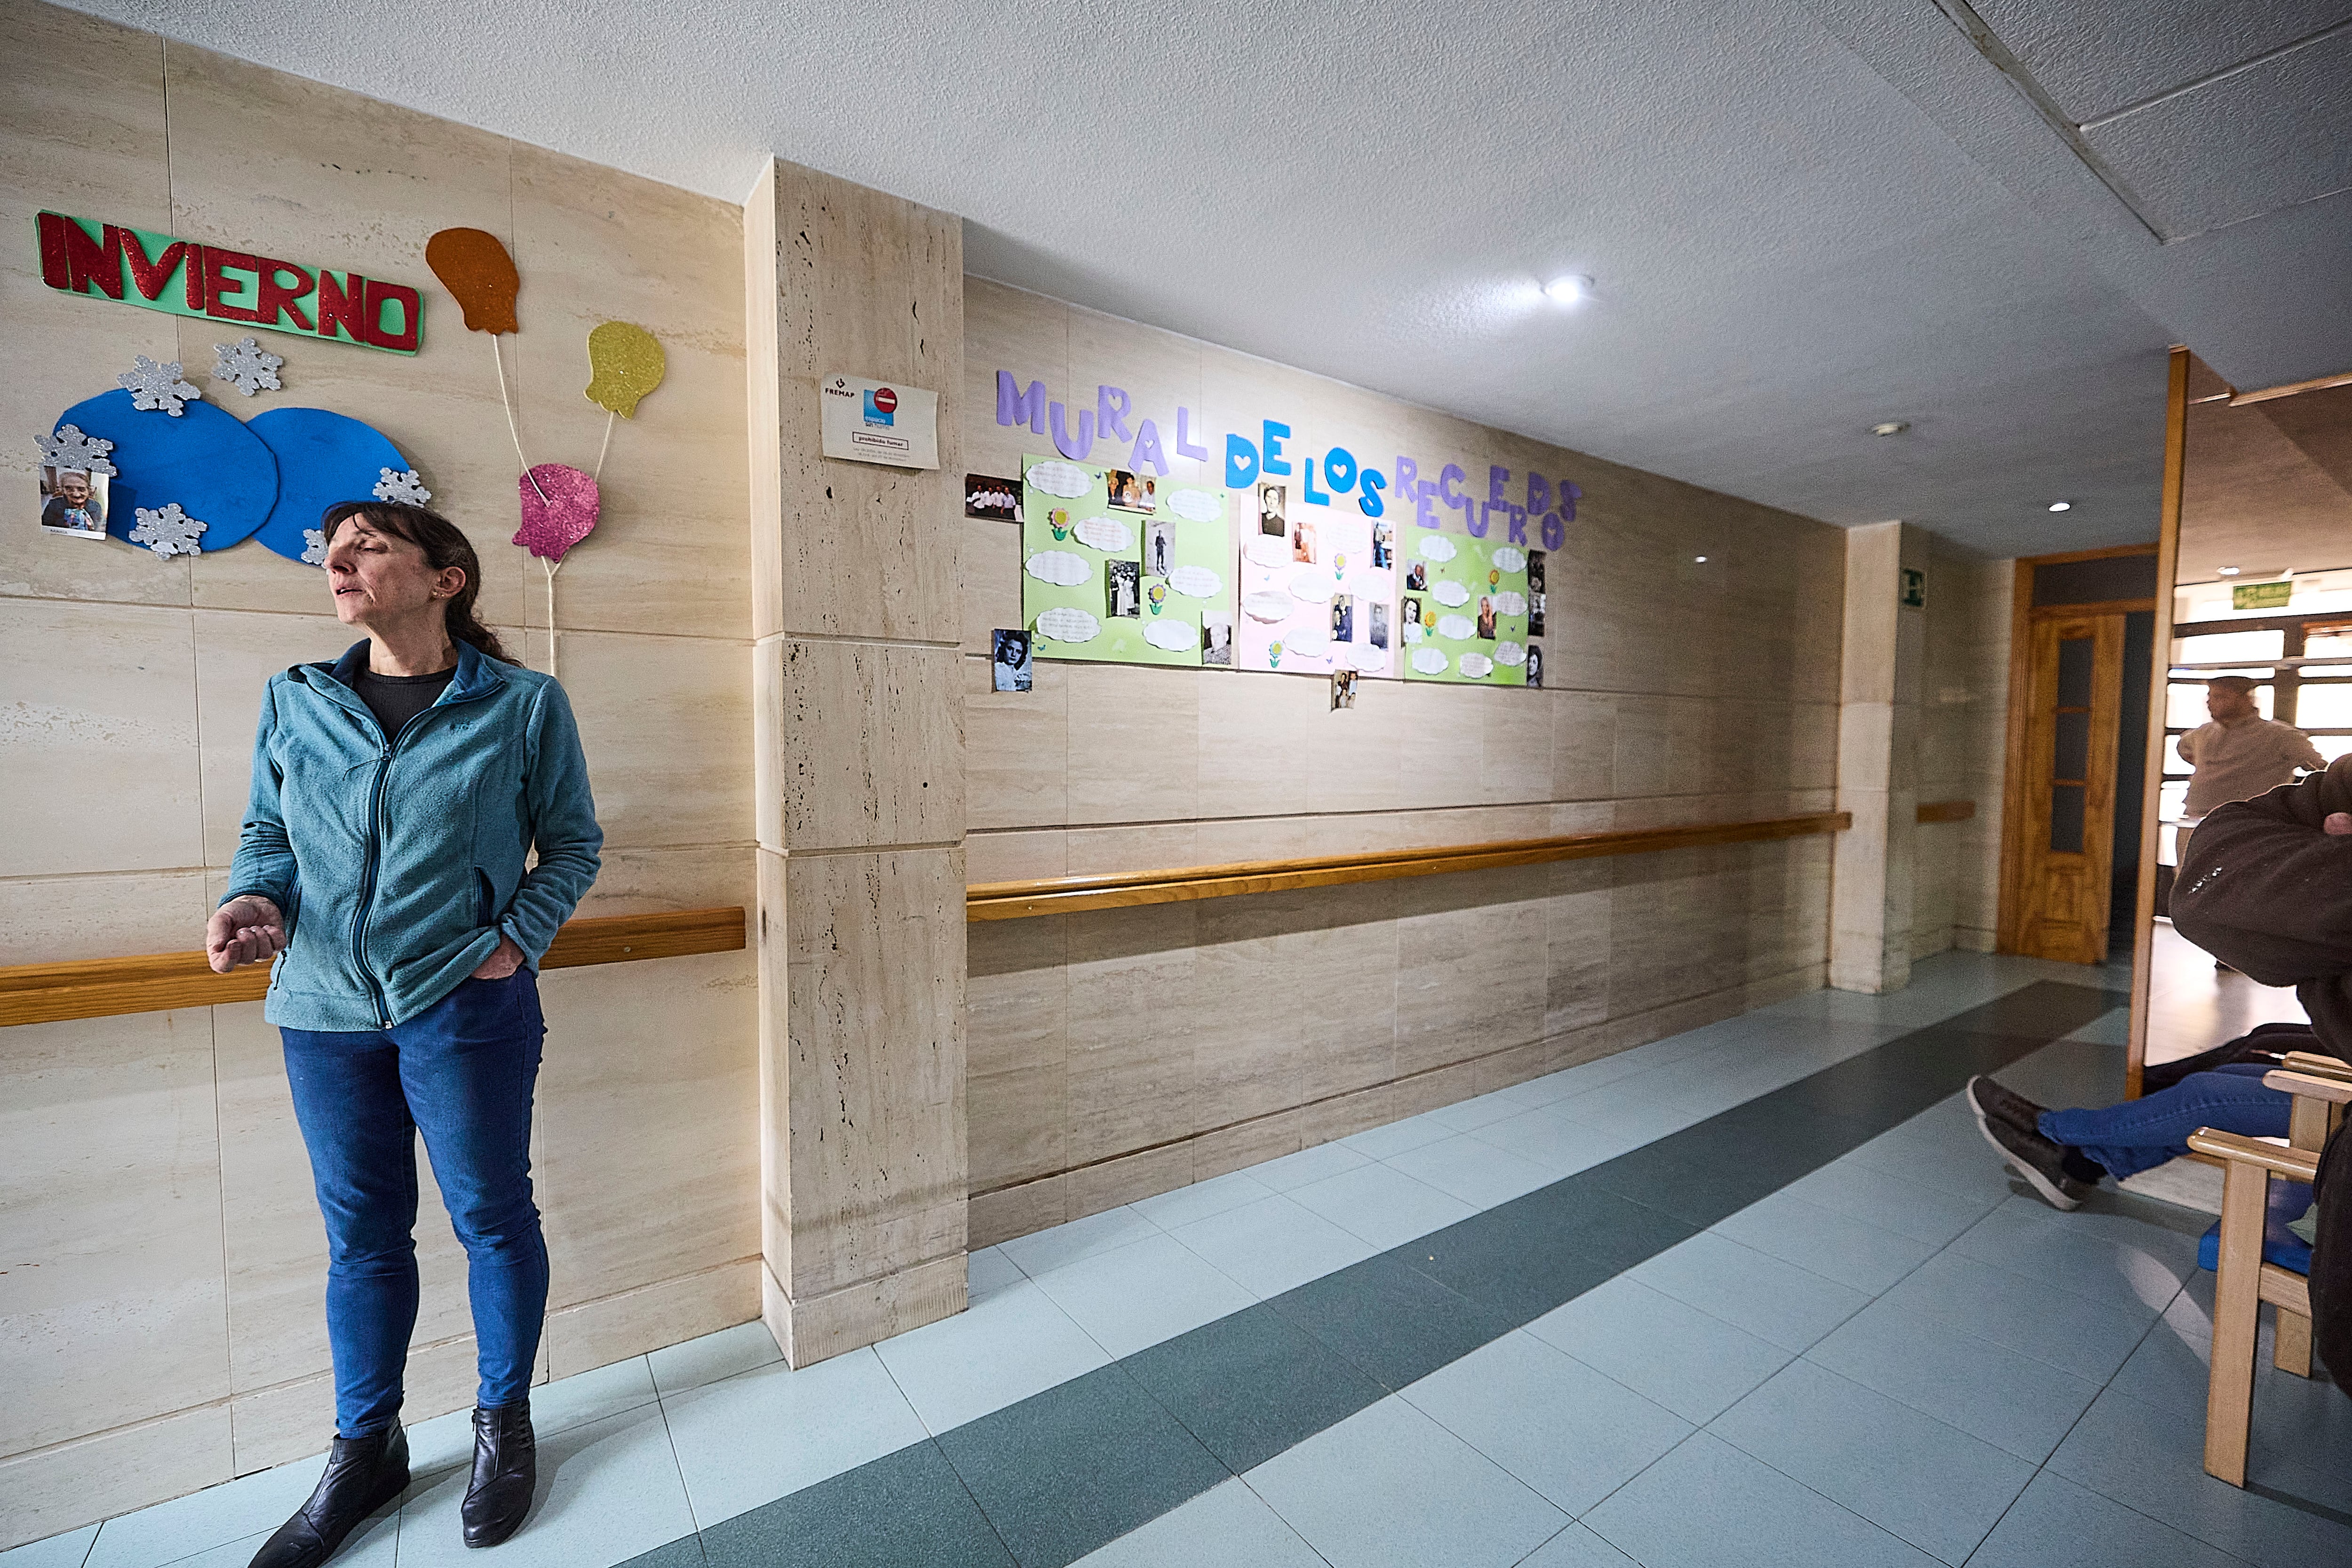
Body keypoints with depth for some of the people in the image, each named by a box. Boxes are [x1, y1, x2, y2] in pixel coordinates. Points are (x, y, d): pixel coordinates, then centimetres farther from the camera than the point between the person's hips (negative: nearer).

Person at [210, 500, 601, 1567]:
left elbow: (572, 844, 1)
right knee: (360, 1235, 16)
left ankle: (503, 1422, 33)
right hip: (324, 1007, 4)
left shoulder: (523, 705, -4)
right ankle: (364, 1449, 38)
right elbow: (266, 827, 15)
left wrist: (519, 938, -9)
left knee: (491, 1216, 10)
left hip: (467, 1006, -3)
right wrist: (252, 897, -6)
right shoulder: (294, 701, 7)